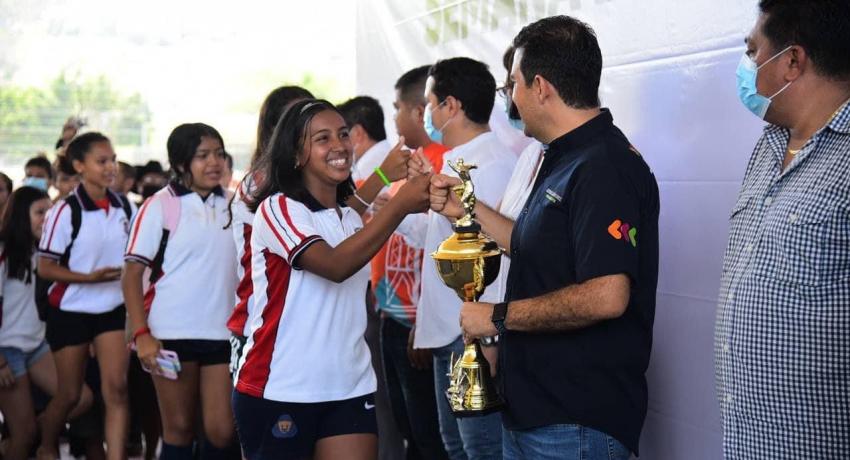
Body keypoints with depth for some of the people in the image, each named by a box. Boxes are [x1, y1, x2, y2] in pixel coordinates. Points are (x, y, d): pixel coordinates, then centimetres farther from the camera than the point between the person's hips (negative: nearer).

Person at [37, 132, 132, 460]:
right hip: (71, 311, -3)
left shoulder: (122, 207, 0)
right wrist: (90, 277, -24)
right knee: (70, 394, 8)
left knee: (117, 388, -10)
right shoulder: (66, 212, -14)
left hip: (112, 308, 3)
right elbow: (45, 268, -14)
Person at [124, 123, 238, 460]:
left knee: (222, 431, -2)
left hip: (222, 332, 3)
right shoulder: (160, 206, -3)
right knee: (179, 429, 5)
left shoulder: (230, 204, 9)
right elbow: (132, 274, -6)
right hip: (173, 334, -3)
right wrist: (141, 334, -15)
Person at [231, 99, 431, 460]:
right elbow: (335, 266, -24)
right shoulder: (278, 209, -8)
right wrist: (400, 205, -27)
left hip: (351, 389, 6)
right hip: (278, 391, -6)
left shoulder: (352, 219, 16)